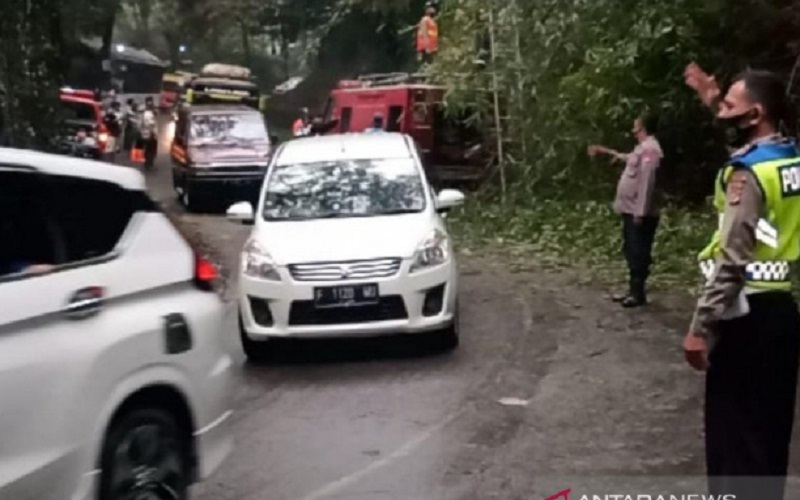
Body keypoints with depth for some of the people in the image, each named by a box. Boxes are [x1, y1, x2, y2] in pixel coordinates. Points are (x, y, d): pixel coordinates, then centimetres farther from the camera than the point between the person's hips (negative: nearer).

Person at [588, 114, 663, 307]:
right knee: (631, 252, 14)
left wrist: (640, 212, -27)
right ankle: (633, 290, 21)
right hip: (631, 211, 11)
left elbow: (647, 182, -23)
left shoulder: (649, 148, -16)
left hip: (640, 213, -11)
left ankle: (639, 294, -2)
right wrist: (605, 150, 45)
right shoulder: (642, 148, 18)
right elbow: (628, 158, 42)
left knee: (639, 253, -6)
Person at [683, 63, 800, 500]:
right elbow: (746, 137, 31)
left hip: (747, 314, -8)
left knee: (733, 427, 2)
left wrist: (700, 328, -20)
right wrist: (713, 100, 28)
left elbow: (731, 263, -23)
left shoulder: (748, 174, -18)